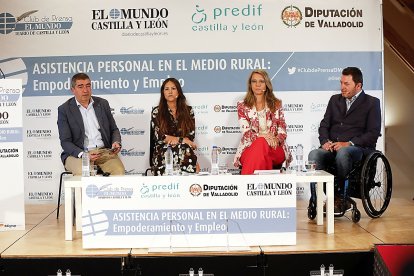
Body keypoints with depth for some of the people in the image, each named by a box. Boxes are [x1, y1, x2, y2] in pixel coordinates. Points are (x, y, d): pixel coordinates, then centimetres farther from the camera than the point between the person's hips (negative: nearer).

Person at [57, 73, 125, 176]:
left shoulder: (102, 103, 13)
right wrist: (83, 155, -21)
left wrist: (116, 143, -4)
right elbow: (65, 142, -3)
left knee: (119, 171, -26)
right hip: (77, 153, -3)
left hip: (104, 151, 3)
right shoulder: (64, 109, 2)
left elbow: (114, 129, 19)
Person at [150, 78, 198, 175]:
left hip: (185, 156, 1)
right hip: (163, 158, -1)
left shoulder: (188, 110, 10)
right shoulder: (156, 112, 4)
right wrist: (183, 140, -7)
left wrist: (176, 140, -14)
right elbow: (158, 136, -5)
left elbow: (191, 135, 5)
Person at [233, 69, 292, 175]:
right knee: (260, 142, -37)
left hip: (274, 148, 1)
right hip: (250, 147, -1)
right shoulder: (242, 106, 9)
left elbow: (282, 131, 7)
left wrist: (276, 139, -18)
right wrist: (262, 136, -23)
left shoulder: (277, 104, 13)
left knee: (261, 144, -35)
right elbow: (246, 132, -3)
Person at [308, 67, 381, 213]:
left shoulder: (371, 102, 6)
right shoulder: (335, 100, 21)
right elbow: (324, 125, 17)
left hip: (358, 148, -4)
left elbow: (373, 133, -4)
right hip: (332, 147, 4)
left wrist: (349, 143, -16)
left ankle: (339, 195, -22)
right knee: (314, 155, -28)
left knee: (342, 153, -39)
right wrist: (325, 141, -5)